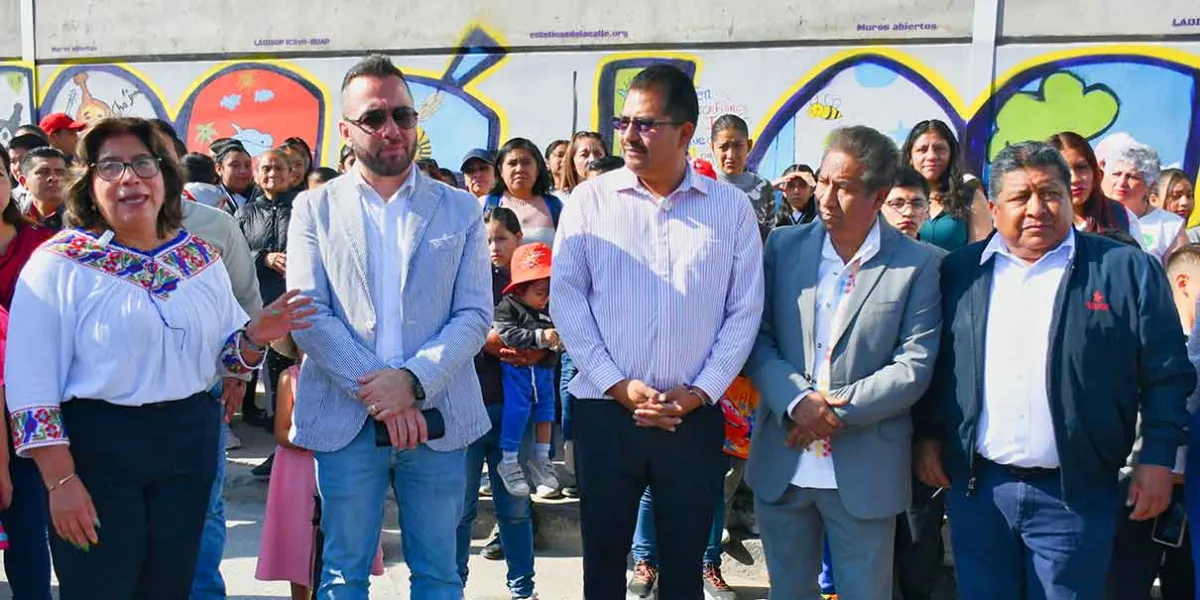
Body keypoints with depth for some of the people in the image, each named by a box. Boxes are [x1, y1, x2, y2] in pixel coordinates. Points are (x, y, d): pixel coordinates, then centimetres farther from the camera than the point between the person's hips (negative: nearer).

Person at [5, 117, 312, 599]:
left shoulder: (201, 258, 5)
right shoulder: (59, 263, -7)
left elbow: (224, 353, 13)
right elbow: (32, 383, -10)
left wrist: (255, 338, -10)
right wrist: (61, 481, -14)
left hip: (190, 444, 4)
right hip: (96, 448, -4)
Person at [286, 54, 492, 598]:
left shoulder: (460, 210, 7)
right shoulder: (314, 208, 5)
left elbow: (475, 314, 1)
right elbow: (308, 314, -3)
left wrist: (413, 379, -15)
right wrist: (376, 392, -14)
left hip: (437, 417, 1)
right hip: (346, 419, 0)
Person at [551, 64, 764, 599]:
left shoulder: (731, 207, 2)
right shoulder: (590, 200, 1)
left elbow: (745, 310, 1)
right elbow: (566, 296, -3)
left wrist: (700, 392, -7)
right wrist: (617, 384, -10)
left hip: (695, 417, 1)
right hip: (605, 410, 0)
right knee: (603, 555, 11)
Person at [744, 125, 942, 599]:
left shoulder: (919, 265, -5)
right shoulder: (784, 246, 2)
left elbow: (914, 365, -9)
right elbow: (757, 338, 0)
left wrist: (836, 409, -16)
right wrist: (797, 402, -16)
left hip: (864, 471, -2)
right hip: (782, 464, 3)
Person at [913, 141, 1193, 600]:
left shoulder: (1128, 270, -1)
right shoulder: (960, 271, 6)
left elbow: (1166, 374, -1)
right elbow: (934, 366, 12)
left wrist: (1157, 458, -5)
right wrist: (927, 437, 7)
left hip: (1075, 492, -2)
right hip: (976, 486, 2)